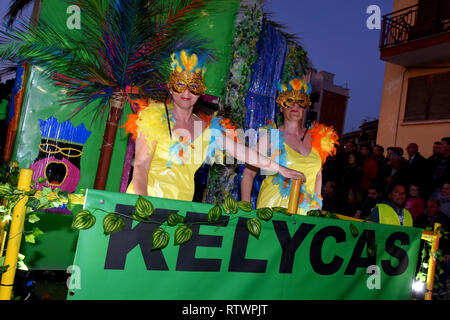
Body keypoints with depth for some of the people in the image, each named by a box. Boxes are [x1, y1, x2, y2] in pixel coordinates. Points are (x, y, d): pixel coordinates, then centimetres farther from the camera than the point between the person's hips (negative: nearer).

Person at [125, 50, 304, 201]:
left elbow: (242, 152, 16)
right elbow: (140, 166, -7)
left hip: (181, 206, 4)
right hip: (147, 204, -4)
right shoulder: (154, 117, -1)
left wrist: (279, 169, 18)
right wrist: (142, 201, -24)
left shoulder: (208, 128, 10)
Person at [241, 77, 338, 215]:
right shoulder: (271, 137, -4)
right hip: (272, 210, -3)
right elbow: (249, 173, -3)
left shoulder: (314, 138, 8)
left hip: (305, 212, 4)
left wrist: (316, 206, 15)